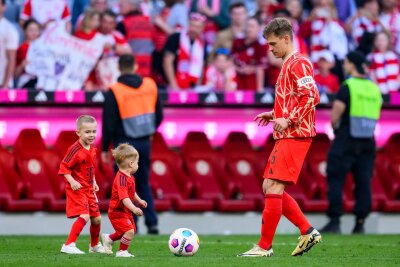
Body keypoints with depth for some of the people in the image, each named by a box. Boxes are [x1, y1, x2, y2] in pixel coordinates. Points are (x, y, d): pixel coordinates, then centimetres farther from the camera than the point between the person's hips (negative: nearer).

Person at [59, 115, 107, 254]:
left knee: (96, 218, 15)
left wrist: (93, 182, 13)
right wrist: (72, 181, -27)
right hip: (77, 189, -8)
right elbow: (64, 167, -17)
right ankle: (69, 245, -20)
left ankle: (95, 245, 37)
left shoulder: (92, 149, 7)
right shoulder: (75, 149, -18)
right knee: (84, 216, -23)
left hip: (89, 189, 8)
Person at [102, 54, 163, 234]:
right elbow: (159, 115, 10)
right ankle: (152, 223, 7)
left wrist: (105, 148, 0)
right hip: (145, 143, 4)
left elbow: (108, 123, -9)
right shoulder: (150, 86, 2)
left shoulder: (114, 92, -10)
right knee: (143, 184, 15)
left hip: (124, 144, -4)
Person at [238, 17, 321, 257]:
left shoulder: (298, 63, -10)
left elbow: (311, 97, -20)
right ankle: (308, 231, 10)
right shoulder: (288, 65, 21)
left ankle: (265, 246, -9)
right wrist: (274, 115, 16)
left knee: (273, 187, -12)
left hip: (294, 136, -11)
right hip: (285, 137, 11)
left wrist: (288, 120, -20)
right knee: (270, 188, 9)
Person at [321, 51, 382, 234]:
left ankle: (335, 222, -5)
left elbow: (334, 117, -12)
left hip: (346, 142, -5)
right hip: (367, 143, 5)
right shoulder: (375, 89, 9)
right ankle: (360, 224, 3)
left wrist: (336, 128, 7)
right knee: (363, 183, 6)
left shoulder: (347, 87, -10)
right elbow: (375, 118, 12)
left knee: (335, 180, 0)